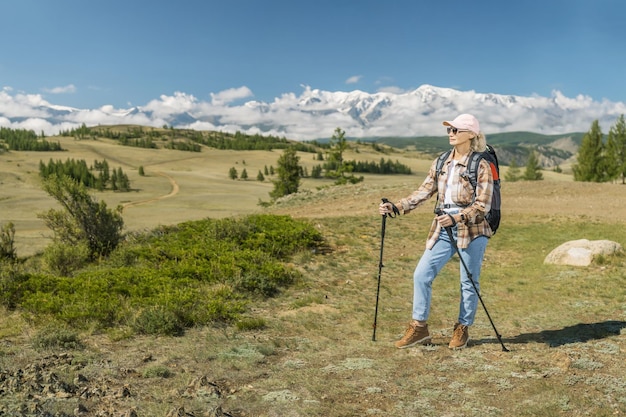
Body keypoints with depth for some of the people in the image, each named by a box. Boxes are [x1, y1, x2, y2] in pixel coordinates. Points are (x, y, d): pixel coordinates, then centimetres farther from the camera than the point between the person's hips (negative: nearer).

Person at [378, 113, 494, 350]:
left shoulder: (481, 166, -9)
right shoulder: (440, 163, 9)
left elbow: (483, 205, -13)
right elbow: (424, 192, 7)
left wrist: (456, 218, -27)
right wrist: (396, 208, -5)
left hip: (471, 231, -5)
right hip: (442, 231, 6)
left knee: (469, 282, 6)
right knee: (421, 274, -1)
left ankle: (462, 329, 24)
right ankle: (419, 327, 11)